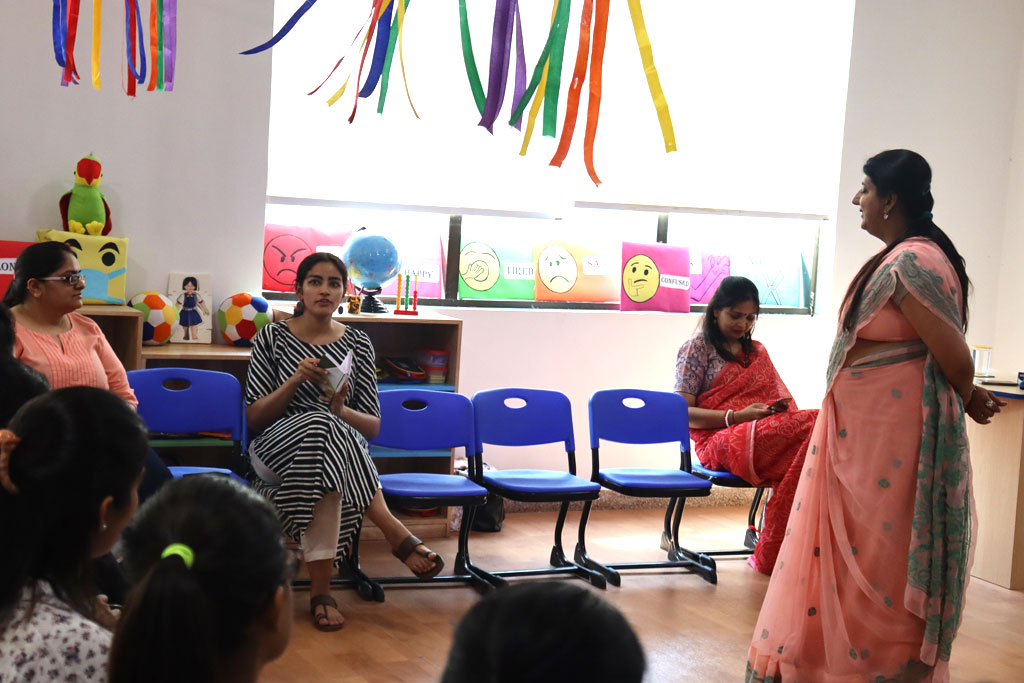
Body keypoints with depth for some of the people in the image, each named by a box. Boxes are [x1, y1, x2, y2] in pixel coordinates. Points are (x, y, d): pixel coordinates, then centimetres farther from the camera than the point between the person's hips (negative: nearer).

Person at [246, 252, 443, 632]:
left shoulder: (357, 344, 11)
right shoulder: (272, 338, 6)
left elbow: (373, 427, 9)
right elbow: (254, 418, 1)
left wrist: (341, 411, -15)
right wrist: (296, 381, -15)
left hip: (341, 450, 2)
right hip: (276, 450, -2)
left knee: (324, 472, -39)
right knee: (320, 424, -38)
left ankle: (320, 590, -42)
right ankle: (393, 531, -38)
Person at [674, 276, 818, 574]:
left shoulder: (757, 351, 27)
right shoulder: (697, 348, 8)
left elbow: (777, 398, 26)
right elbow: (683, 413, -1)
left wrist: (779, 408, 0)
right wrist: (737, 417, -13)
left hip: (765, 434, 6)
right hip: (720, 440, -6)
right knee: (815, 425, -32)